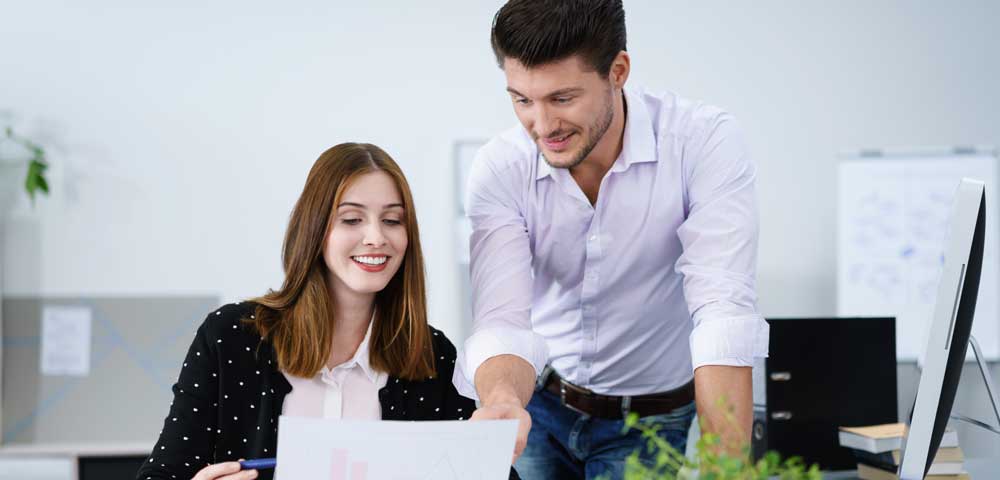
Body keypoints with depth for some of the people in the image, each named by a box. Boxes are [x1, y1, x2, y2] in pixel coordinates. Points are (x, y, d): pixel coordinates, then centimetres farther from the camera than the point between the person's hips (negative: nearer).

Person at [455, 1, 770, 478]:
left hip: (651, 419, -2)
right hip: (537, 407, 2)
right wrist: (502, 400, -46)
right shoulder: (498, 169, -16)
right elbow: (502, 320, -23)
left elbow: (723, 313, -31)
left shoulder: (706, 142, -23)